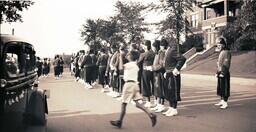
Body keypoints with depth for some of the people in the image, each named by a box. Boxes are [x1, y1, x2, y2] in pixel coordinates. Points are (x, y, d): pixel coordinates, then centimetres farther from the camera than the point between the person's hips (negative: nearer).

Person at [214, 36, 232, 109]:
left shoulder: (226, 52, -14)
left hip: (224, 73, -10)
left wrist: (223, 72, -22)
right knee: (220, 87, 15)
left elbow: (226, 64, -19)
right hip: (220, 73, 10)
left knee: (224, 87, -6)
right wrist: (217, 72, 18)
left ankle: (225, 103, -1)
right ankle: (222, 101, 26)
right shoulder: (221, 52, 14)